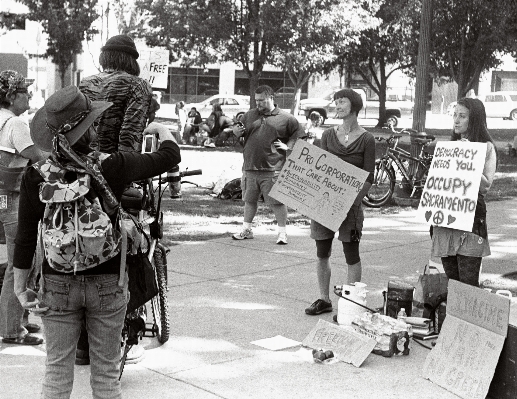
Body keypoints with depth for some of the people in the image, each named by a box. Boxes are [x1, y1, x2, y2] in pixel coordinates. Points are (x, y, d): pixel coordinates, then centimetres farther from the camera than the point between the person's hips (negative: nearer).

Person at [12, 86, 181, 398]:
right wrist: (161, 128, 18)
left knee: (57, 372, 15)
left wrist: (21, 288, 4)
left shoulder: (36, 176, -13)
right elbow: (170, 156, -2)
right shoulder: (114, 167, -17)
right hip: (108, 284, -1)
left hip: (57, 286, 1)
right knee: (106, 374, 14)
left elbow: (26, 238, -7)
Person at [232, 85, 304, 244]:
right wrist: (236, 130, -3)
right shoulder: (249, 115, 13)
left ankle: (282, 232, 8)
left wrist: (287, 146, -8)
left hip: (272, 170, -4)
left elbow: (298, 136, 7)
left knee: (277, 201, -2)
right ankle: (246, 230, 25)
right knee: (249, 200, 13)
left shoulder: (286, 118, 2)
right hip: (250, 167, 4)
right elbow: (236, 129, 20)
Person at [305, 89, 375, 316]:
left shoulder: (366, 140, -3)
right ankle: (324, 300, 22)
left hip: (350, 203, -4)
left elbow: (368, 178, -6)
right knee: (322, 254, 9)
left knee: (351, 256, 1)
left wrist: (353, 201, -17)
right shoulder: (328, 135, 9)